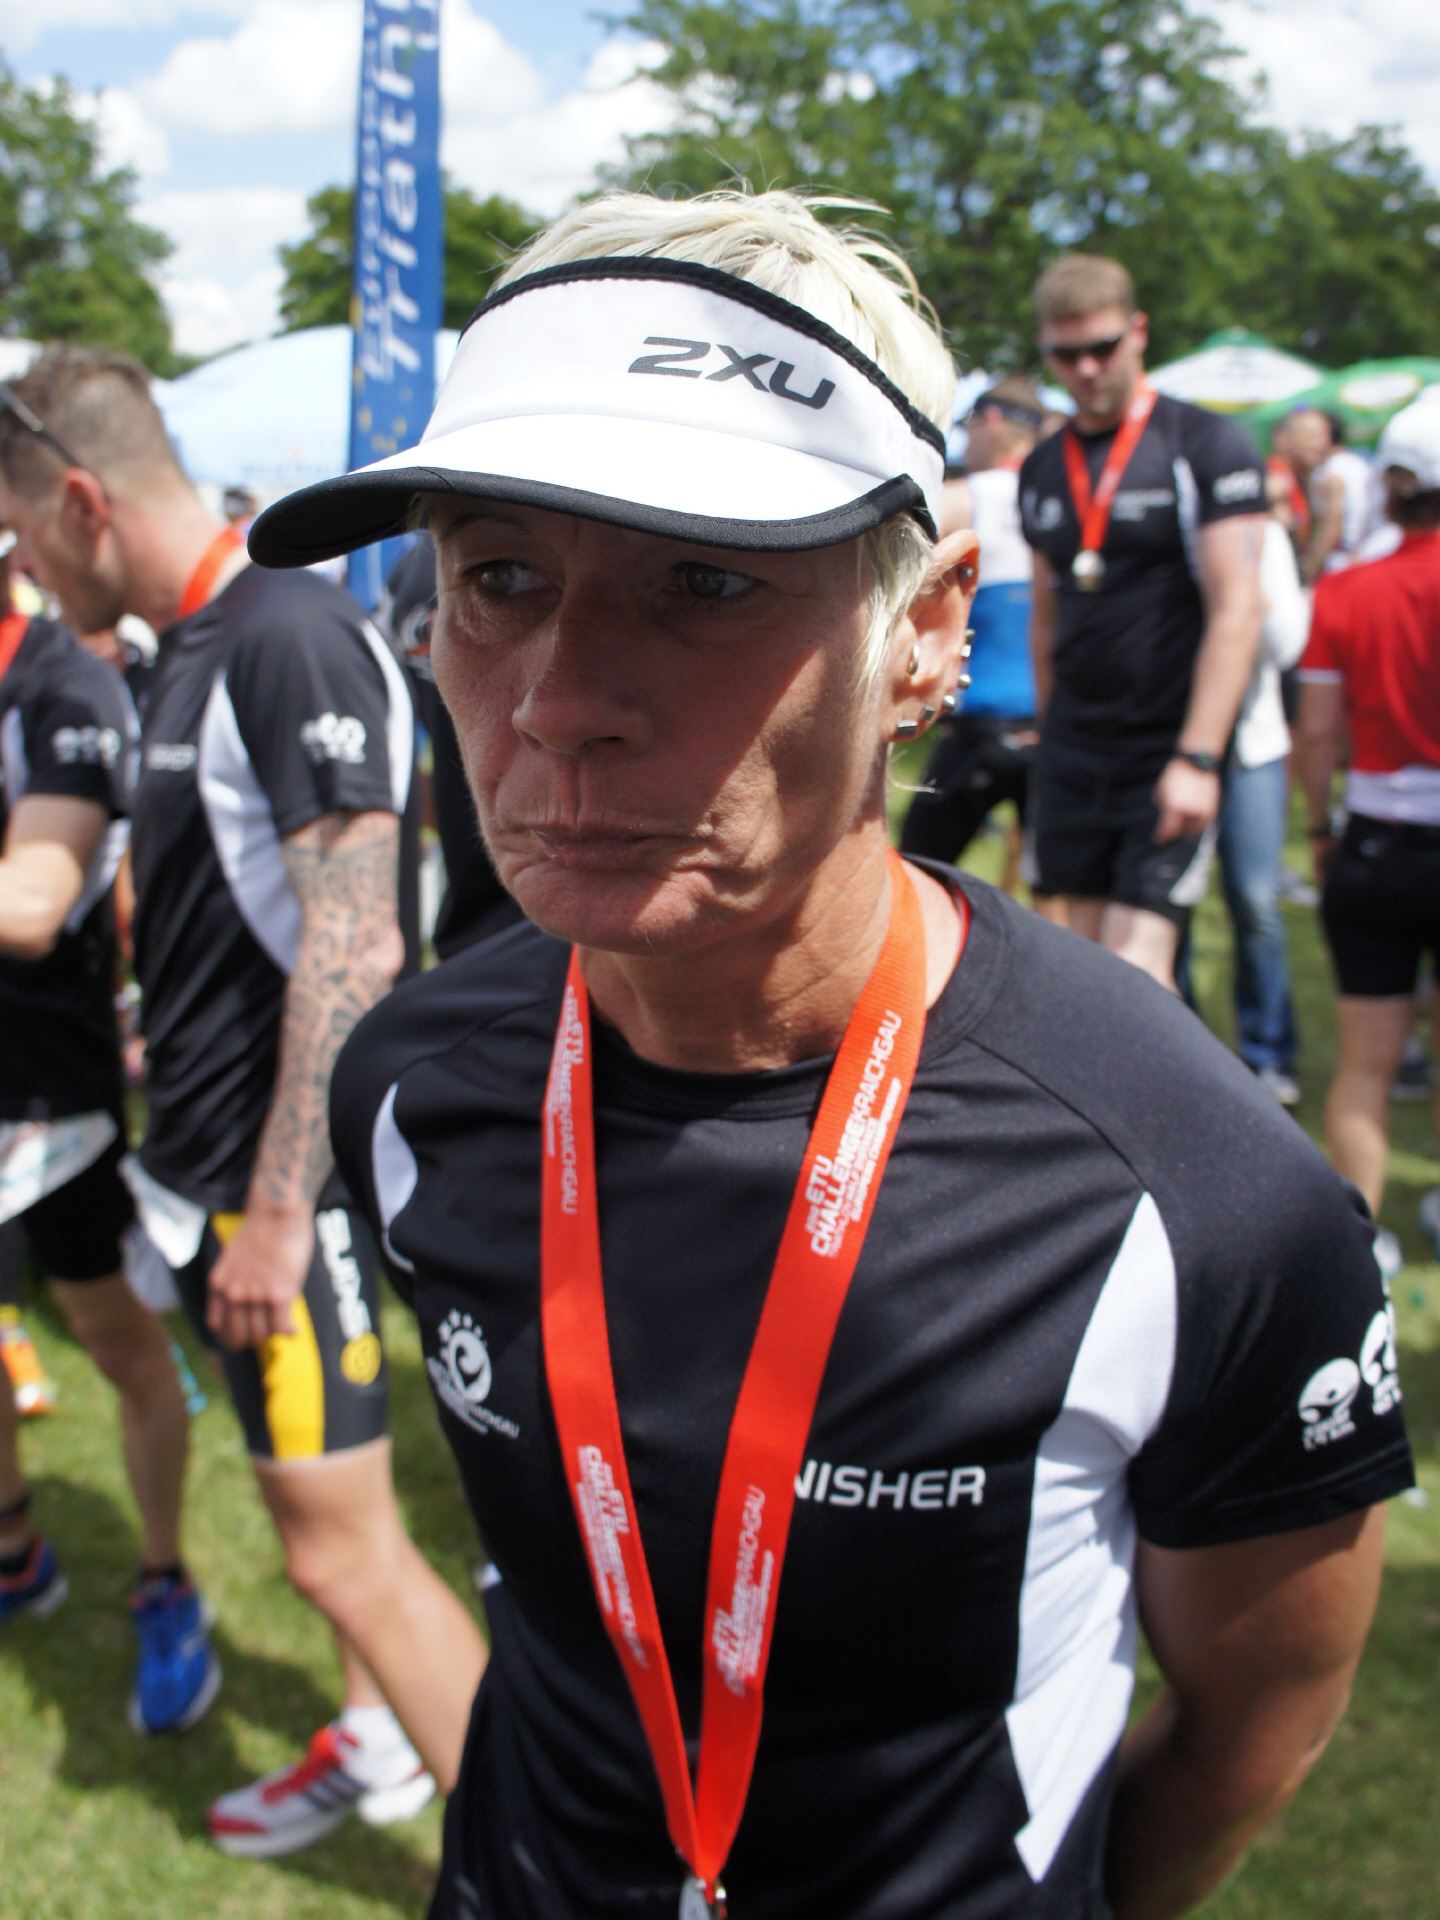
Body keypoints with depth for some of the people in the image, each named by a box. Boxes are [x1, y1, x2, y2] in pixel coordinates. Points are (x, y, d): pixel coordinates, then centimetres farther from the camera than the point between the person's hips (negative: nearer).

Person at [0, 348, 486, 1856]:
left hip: (280, 1174, -9)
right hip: (204, 1158, 9)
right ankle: (379, 1744, 41)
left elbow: (352, 947, -24)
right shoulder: (186, 651, 11)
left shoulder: (293, 637, -19)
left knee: (340, 1544, -2)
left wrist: (279, 1204, -23)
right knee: (302, 1493, 22)